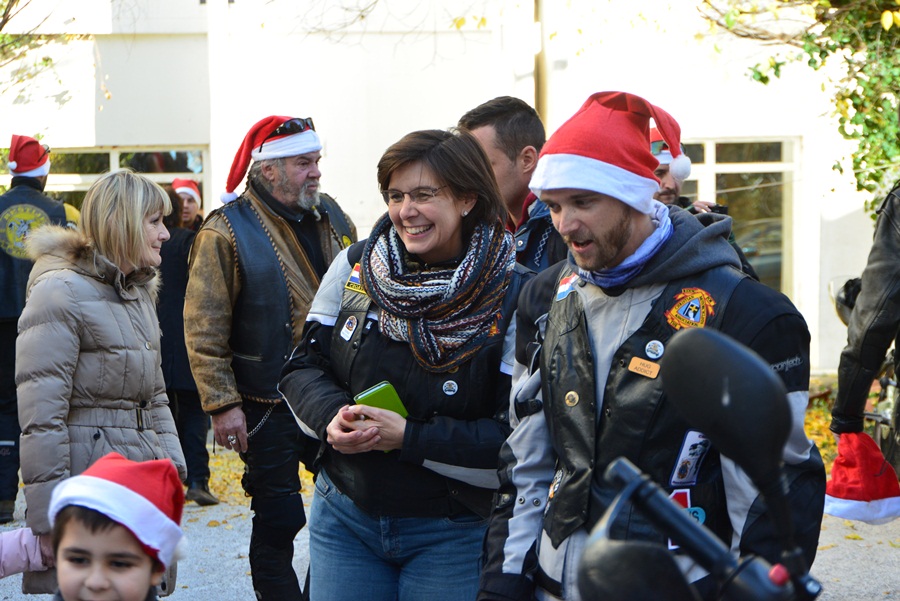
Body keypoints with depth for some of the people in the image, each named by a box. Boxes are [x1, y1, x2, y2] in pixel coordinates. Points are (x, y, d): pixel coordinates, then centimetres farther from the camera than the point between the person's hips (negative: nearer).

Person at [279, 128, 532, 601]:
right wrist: (331, 416, -15)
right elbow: (304, 366, 7)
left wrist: (410, 438, -22)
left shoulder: (513, 298, -12)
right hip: (343, 515, 3)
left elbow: (516, 439, -14)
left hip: (453, 533, -3)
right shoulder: (353, 268, 0)